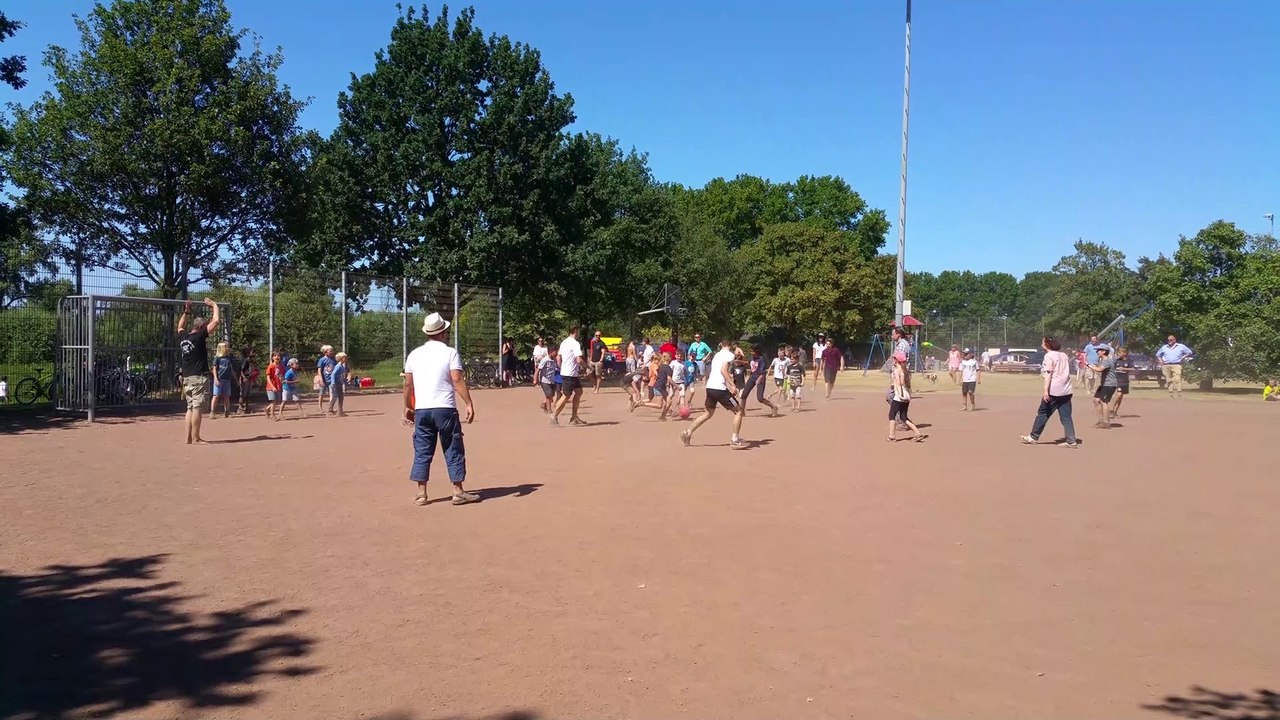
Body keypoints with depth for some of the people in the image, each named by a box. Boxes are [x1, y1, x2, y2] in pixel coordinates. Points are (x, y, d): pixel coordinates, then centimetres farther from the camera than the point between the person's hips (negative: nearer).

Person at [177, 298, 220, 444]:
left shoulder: (183, 337, 9)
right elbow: (216, 321, -14)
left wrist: (186, 312, 34)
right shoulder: (199, 336, -10)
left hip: (186, 377, 8)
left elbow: (180, 327, 33)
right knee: (197, 407, -7)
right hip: (199, 377, -8)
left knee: (190, 407, 11)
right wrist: (214, 306, 0)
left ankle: (189, 438, 11)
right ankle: (195, 438, -9)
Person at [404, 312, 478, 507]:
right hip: (445, 409, -3)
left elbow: (408, 384, 10)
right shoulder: (450, 353, -4)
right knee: (453, 450, 6)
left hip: (421, 410, 4)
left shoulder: (414, 354, 8)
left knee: (422, 452, 10)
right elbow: (458, 380, -12)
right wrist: (469, 404, -12)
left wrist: (408, 407, 21)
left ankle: (421, 494, 9)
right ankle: (458, 492, 8)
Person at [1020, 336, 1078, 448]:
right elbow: (1068, 371, 22)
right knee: (1066, 416, 6)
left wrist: (1045, 390, -23)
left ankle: (1033, 437, 14)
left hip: (1053, 391, -7)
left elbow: (1048, 373, -17)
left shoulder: (1049, 356, -7)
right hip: (1066, 391, 7)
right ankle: (1071, 441, 1)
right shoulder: (1063, 355, 17)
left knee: (1043, 413, 5)